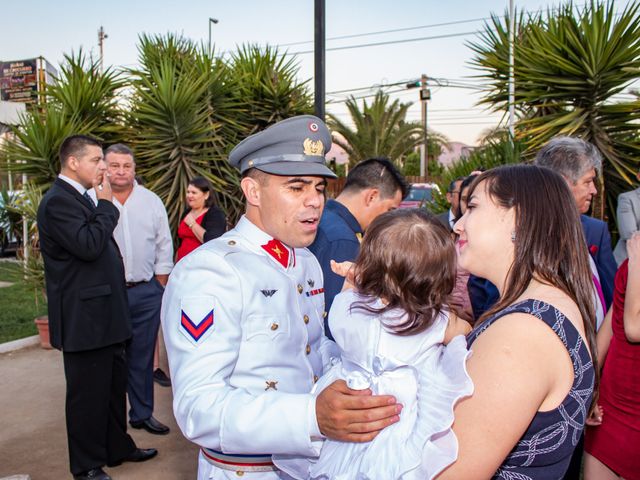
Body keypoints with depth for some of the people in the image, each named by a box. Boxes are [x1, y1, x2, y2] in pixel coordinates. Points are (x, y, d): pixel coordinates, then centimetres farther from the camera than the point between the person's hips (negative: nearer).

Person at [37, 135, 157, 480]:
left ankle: (117, 448, 35)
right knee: (87, 394, 4)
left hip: (103, 315, 10)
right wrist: (105, 204, -17)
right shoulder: (57, 201, -16)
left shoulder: (79, 198, 15)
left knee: (114, 385, 19)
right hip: (83, 319, -10)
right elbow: (88, 246, -27)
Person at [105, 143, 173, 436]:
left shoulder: (151, 201, 7)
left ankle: (142, 413, 25)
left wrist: (160, 287, 8)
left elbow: (164, 247, 10)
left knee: (142, 357, 11)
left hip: (146, 293, 3)